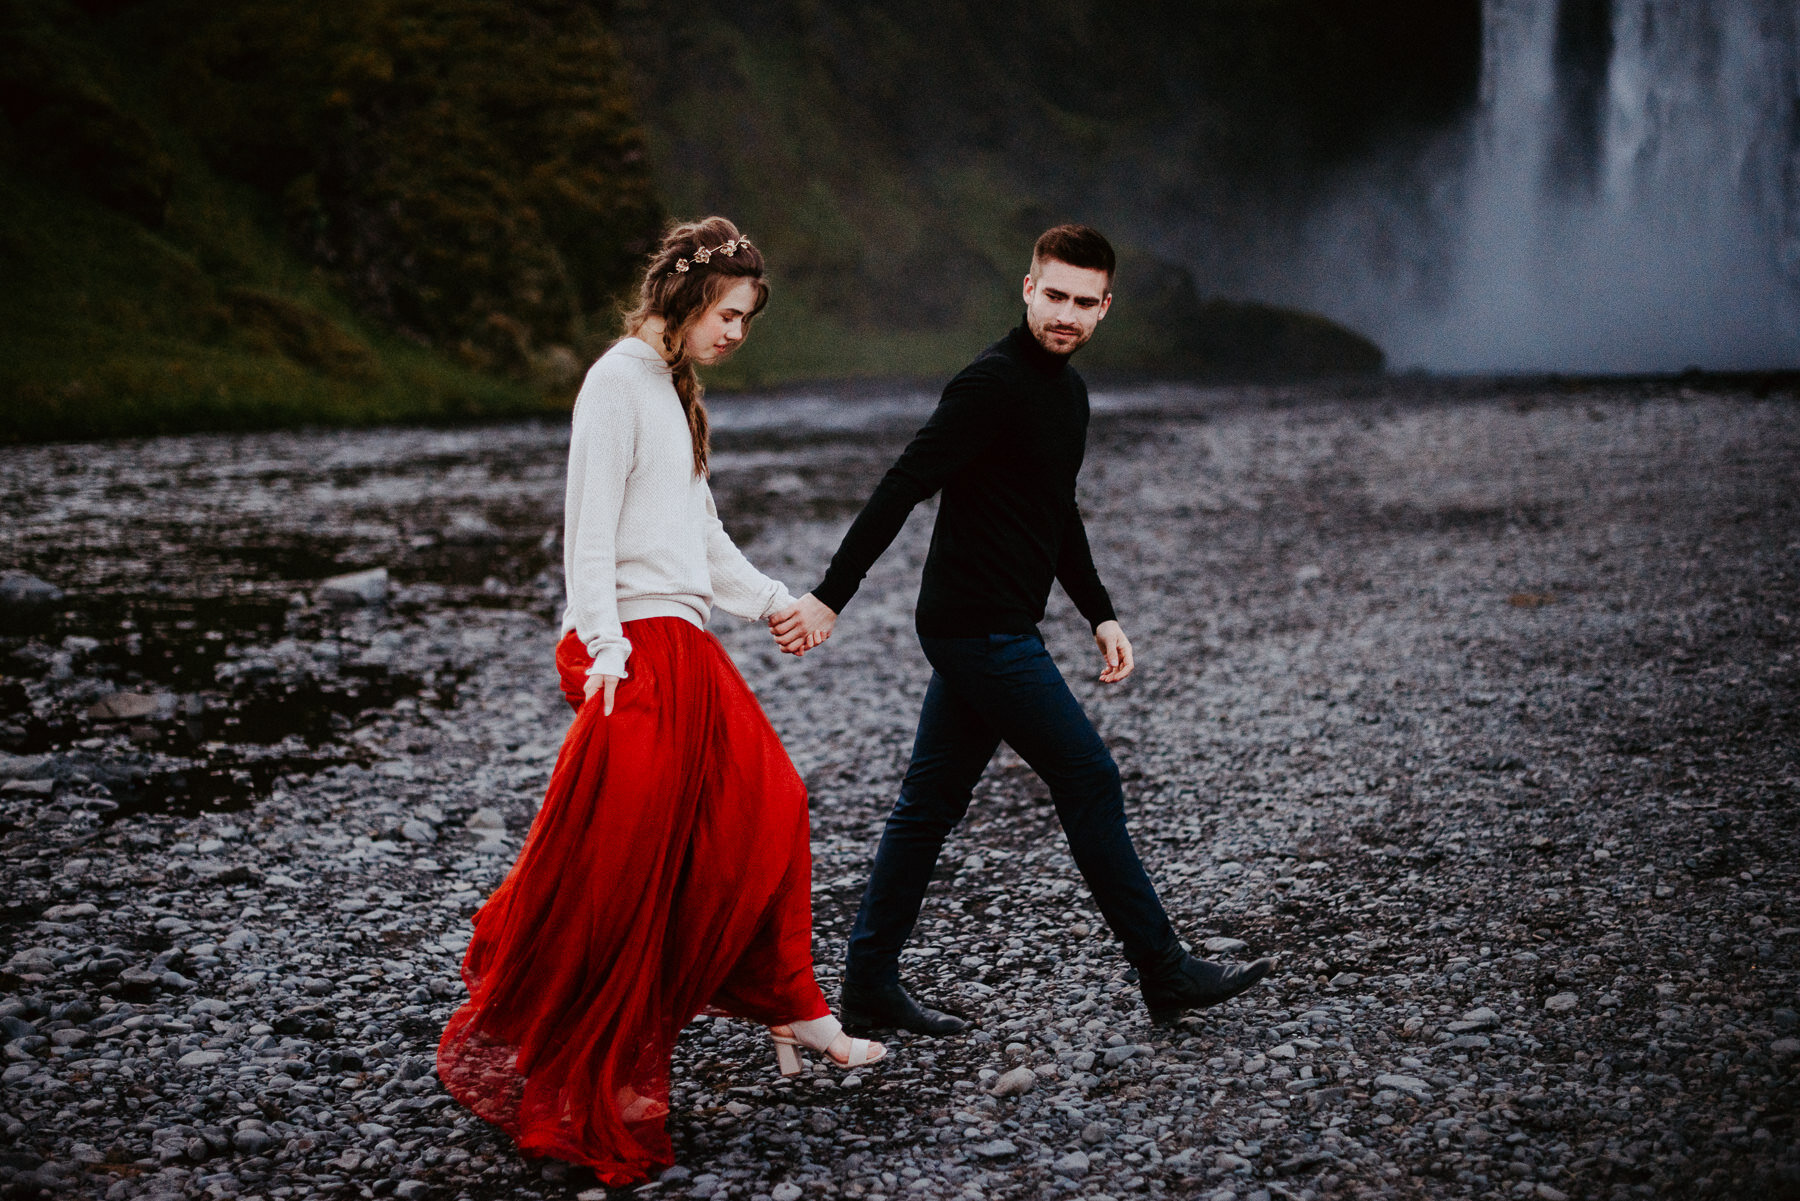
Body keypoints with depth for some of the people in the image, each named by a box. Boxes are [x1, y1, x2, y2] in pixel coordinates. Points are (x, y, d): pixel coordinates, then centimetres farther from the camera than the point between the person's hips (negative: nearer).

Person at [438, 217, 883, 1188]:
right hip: (636, 649, -10)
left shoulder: (672, 389, 19)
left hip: (683, 646, 10)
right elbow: (589, 528, -16)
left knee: (767, 810, 11)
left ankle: (790, 1014, 22)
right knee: (611, 862, -6)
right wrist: (603, 645, -22)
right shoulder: (620, 380, -10)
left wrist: (771, 600, 22)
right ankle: (510, 1051, 7)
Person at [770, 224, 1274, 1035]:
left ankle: (867, 987, 17)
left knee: (931, 801, 11)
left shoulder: (1068, 391, 15)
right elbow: (900, 489, -19)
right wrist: (829, 597, -22)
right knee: (1089, 784, -3)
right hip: (984, 633, -10)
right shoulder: (994, 383, -15)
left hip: (980, 633, 10)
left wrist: (1101, 615, 21)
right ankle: (1164, 975, 8)